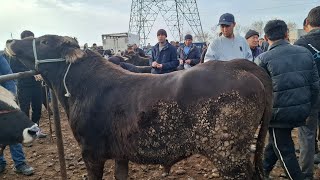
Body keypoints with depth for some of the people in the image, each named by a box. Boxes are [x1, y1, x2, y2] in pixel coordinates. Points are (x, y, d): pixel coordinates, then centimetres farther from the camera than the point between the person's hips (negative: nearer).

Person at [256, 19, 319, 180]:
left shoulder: (263, 59, -12)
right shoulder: (305, 52, 2)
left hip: (279, 112, -6)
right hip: (302, 111, 6)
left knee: (285, 151, 11)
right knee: (276, 142, 23)